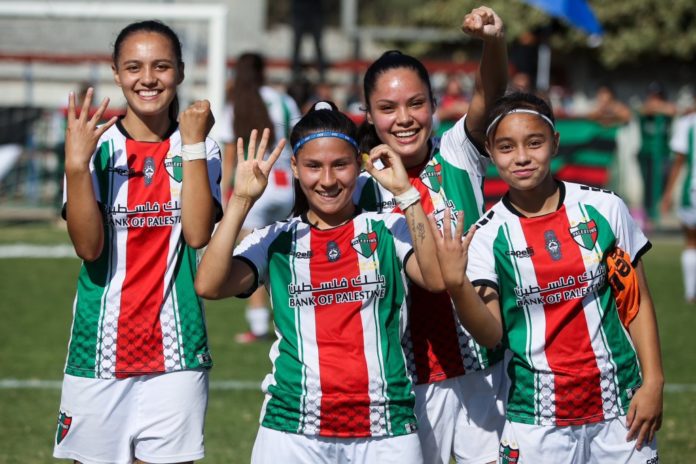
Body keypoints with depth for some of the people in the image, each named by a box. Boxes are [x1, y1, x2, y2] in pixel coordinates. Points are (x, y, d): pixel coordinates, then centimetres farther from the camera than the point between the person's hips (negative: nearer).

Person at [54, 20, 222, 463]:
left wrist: (193, 143, -13)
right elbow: (88, 246, -11)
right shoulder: (98, 147, 0)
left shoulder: (200, 148, 3)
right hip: (101, 350, 0)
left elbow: (198, 233, -11)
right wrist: (76, 164, -23)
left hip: (175, 353, 0)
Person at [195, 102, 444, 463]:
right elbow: (209, 285, -5)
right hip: (292, 431, 1)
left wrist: (404, 192, -10)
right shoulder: (276, 241, 11)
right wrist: (241, 200, -6)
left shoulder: (387, 231, 9)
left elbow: (437, 279, -10)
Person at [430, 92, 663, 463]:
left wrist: (653, 383, 0)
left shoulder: (604, 209, -1)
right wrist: (456, 284, -25)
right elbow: (491, 334, -10)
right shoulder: (488, 235, -2)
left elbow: (638, 302, 6)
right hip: (538, 419, -1)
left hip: (619, 406, 1)